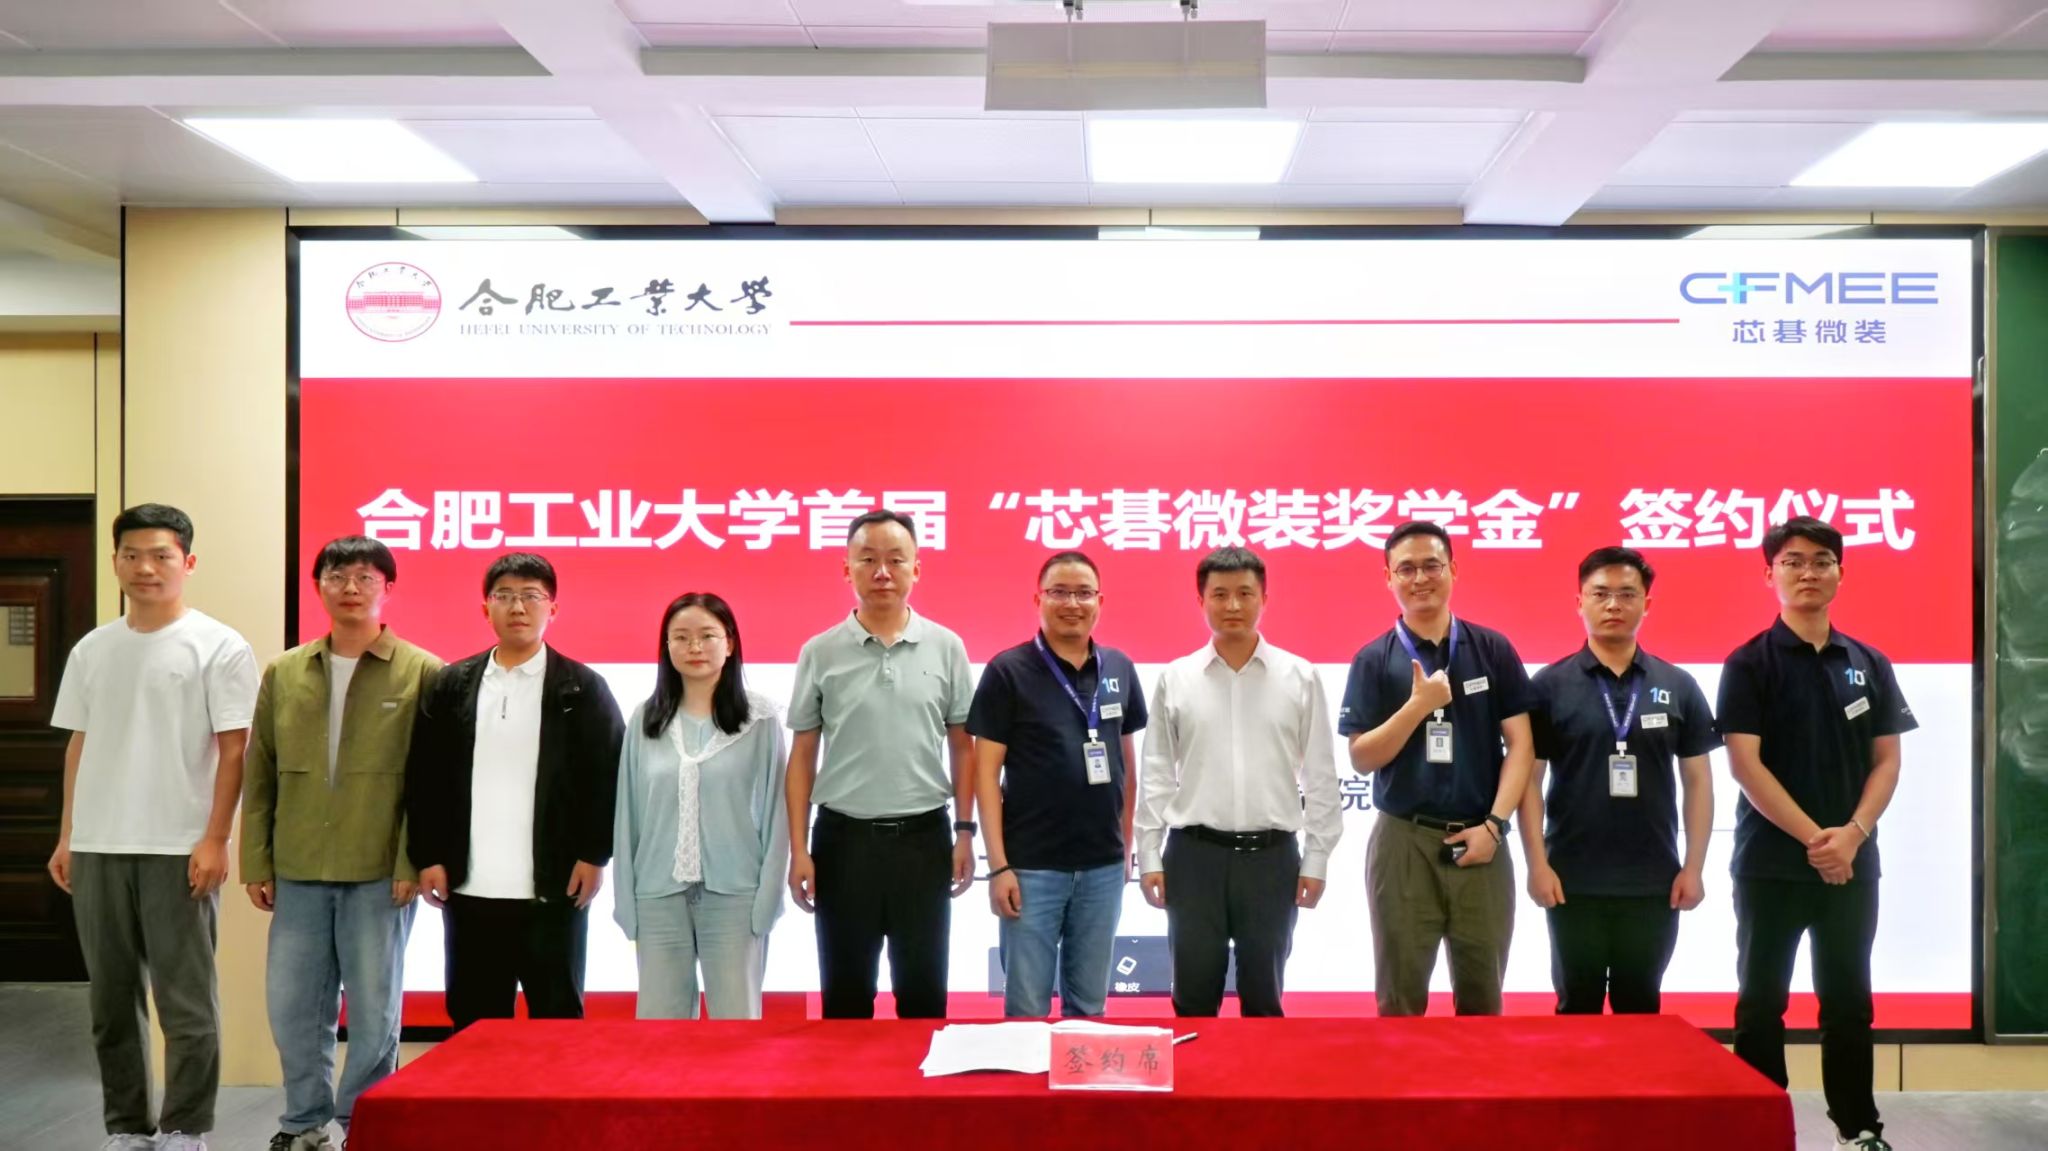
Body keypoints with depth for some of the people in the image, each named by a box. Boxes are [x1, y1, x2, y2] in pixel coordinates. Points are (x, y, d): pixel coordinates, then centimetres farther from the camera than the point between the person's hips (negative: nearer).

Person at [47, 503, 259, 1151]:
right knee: (112, 1001, 13)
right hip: (97, 848, 6)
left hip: (179, 849, -5)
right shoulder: (92, 649, 12)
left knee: (186, 1002, -1)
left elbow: (234, 748, -7)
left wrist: (215, 839, -13)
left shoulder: (218, 647, -5)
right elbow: (79, 745, 16)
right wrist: (66, 837, 12)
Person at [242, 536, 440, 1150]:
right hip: (298, 871, 4)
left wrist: (413, 863, -11)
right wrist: (256, 862, 6)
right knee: (292, 1006, 10)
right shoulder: (283, 673, 9)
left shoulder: (422, 673, -3)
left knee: (374, 1010, 6)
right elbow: (259, 776, 11)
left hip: (380, 874, -4)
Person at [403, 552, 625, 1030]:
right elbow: (423, 777, 8)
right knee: (472, 1026, 10)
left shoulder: (583, 688, 1)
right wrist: (427, 857, 2)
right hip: (469, 889, 3)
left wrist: (594, 856, -7)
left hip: (553, 889, -3)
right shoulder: (451, 684, 9)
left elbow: (610, 775, -2)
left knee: (558, 1022, 6)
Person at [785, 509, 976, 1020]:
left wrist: (965, 832, 1)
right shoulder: (820, 652, 0)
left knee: (923, 989, 9)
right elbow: (802, 757, 3)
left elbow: (962, 747, 7)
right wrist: (798, 849, -2)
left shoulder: (946, 648, 1)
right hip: (844, 838, 0)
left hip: (924, 836, 0)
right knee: (846, 990, 9)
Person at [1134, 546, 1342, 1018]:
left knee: (1264, 996, 11)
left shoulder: (1300, 678, 2)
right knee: (1193, 996, 7)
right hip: (1194, 854, 0)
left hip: (1271, 856, 0)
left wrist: (1317, 858, 1)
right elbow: (1157, 775, 5)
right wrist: (1149, 855, 1)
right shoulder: (1175, 679, 3)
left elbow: (1320, 775, 3)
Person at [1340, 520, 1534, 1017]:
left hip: (1478, 839, 1)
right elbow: (1361, 758, -4)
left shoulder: (1493, 649, 4)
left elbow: (1520, 744, 1)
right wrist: (1419, 704, -16)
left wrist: (1493, 824, -9)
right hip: (1404, 841, -1)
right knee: (1400, 995, 8)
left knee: (1482, 995, 11)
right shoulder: (1374, 659, 1)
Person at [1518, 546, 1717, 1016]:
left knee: (1641, 1009, 13)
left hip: (1654, 882, 2)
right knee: (1577, 1009, 9)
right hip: (1573, 882, -1)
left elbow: (1698, 779, 6)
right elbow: (1529, 778, -2)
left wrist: (1693, 866, 0)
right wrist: (1537, 863, -9)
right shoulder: (1549, 685, -1)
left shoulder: (1678, 686, 5)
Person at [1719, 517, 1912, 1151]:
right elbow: (1744, 764, -11)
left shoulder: (1870, 664, 8)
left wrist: (1852, 834, -10)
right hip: (1771, 862, -3)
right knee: (1762, 1002, 4)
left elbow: (1887, 760, 5)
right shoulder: (1749, 664, -4)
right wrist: (1813, 837, -16)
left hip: (1853, 862, 3)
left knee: (1849, 1000, 12)